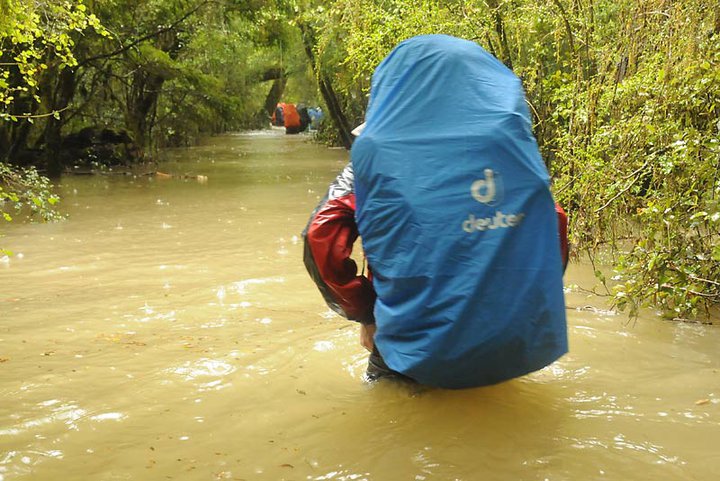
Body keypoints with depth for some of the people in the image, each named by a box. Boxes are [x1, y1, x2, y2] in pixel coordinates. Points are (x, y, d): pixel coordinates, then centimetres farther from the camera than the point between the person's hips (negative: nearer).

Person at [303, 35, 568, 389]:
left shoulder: (379, 149, -6)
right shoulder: (512, 141, 2)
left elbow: (322, 237, -12)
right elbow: (555, 228, 6)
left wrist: (367, 313, 0)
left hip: (422, 359, -4)